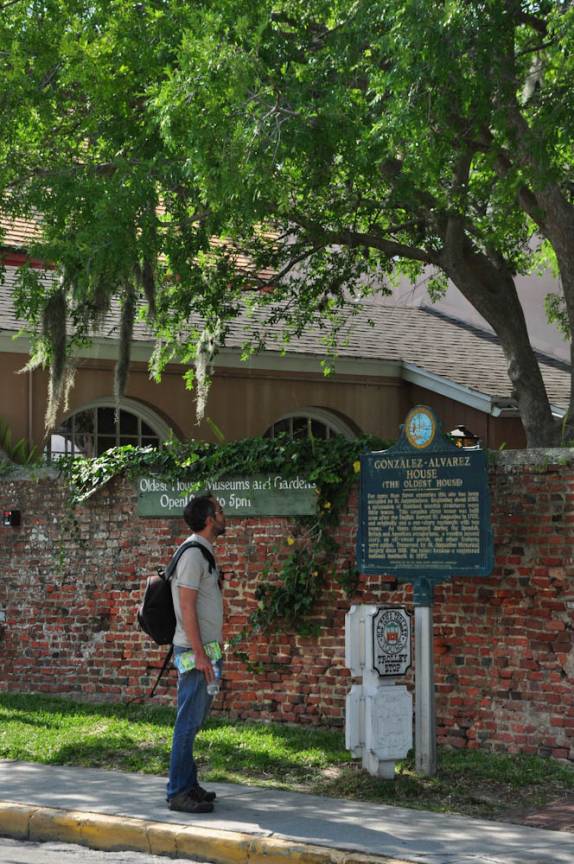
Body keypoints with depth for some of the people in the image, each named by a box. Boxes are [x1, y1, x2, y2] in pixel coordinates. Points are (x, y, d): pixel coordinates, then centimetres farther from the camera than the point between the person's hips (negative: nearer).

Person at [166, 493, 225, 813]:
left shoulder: (204, 552, 15)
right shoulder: (193, 554, -15)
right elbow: (187, 607, -20)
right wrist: (199, 655, -21)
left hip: (206, 650, 10)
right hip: (194, 652, -10)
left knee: (194, 721, 14)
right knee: (189, 722, -7)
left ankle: (188, 785, 22)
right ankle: (179, 792, -4)